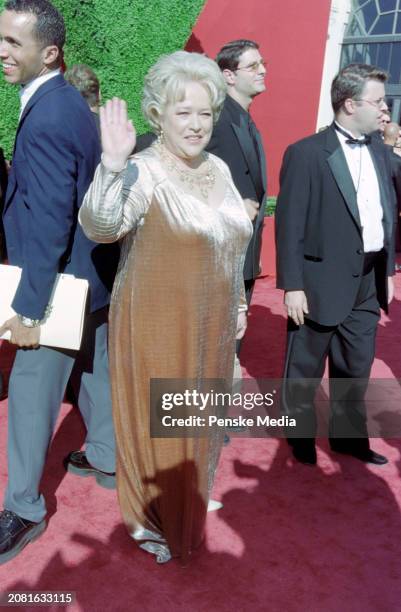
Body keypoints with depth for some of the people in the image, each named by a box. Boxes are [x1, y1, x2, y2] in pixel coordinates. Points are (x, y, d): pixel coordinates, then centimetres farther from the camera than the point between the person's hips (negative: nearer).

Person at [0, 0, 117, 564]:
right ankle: (105, 457, 42)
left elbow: (50, 221, -27)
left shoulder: (45, 118, -23)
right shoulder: (69, 101, 6)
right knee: (95, 369, 22)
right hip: (93, 271, 9)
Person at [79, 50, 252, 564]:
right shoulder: (144, 172, -17)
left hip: (210, 327, 7)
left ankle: (192, 499, 48)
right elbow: (101, 228, -33)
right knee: (157, 422, 10)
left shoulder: (218, 169, 5)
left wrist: (237, 305, 16)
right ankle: (153, 522, 35)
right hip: (158, 327, -6)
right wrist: (112, 167, -47)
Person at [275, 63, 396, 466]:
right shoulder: (306, 153, -11)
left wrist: (388, 270, 12)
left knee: (356, 368, 18)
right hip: (323, 281, -6)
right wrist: (292, 286, -15)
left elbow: (387, 214, 14)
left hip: (368, 280, 7)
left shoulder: (379, 153, 10)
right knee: (305, 367, 10)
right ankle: (300, 434, 31)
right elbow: (289, 224, -14)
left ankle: (349, 435, 35)